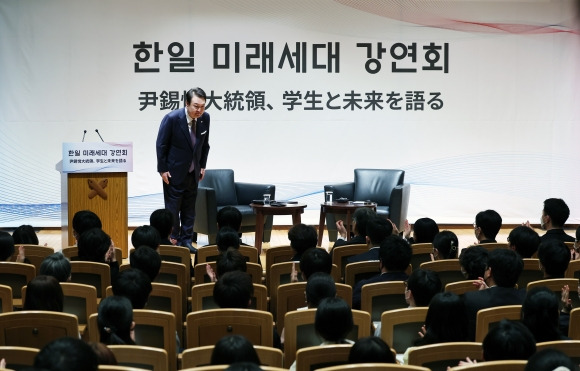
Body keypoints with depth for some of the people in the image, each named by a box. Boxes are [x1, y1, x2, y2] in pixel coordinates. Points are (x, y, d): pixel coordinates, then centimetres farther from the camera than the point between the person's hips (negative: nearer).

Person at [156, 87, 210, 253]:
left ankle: (186, 240, 17)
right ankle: (172, 240, 9)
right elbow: (161, 145, -11)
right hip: (174, 172, -5)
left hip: (193, 172, 5)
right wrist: (163, 169, -10)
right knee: (172, 208, 1)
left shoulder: (205, 118, -5)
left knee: (190, 208, 9)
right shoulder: (172, 118, -19)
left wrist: (202, 166, 9)